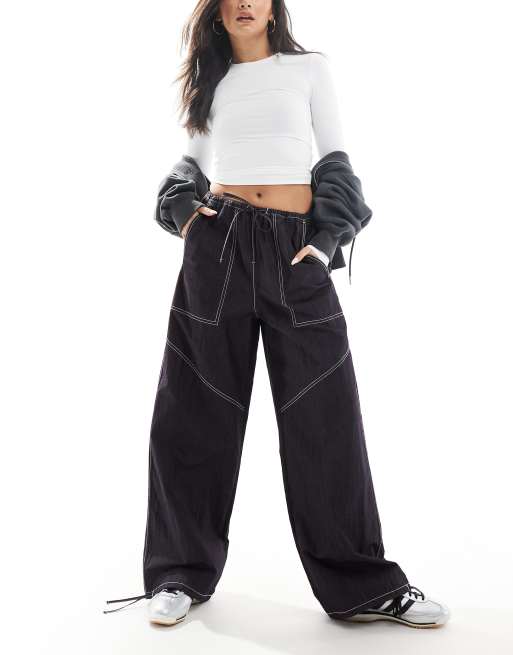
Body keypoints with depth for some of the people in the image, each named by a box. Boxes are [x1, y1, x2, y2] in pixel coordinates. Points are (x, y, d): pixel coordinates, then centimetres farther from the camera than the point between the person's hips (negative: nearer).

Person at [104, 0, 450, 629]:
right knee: (199, 409, 2)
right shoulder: (208, 80, 16)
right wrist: (184, 210, 0)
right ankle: (182, 572, 14)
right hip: (217, 245, 2)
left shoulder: (309, 68, 12)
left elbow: (336, 160, 8)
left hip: (296, 247, -1)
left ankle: (363, 584, 8)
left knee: (323, 414, -3)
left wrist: (327, 240, -5)